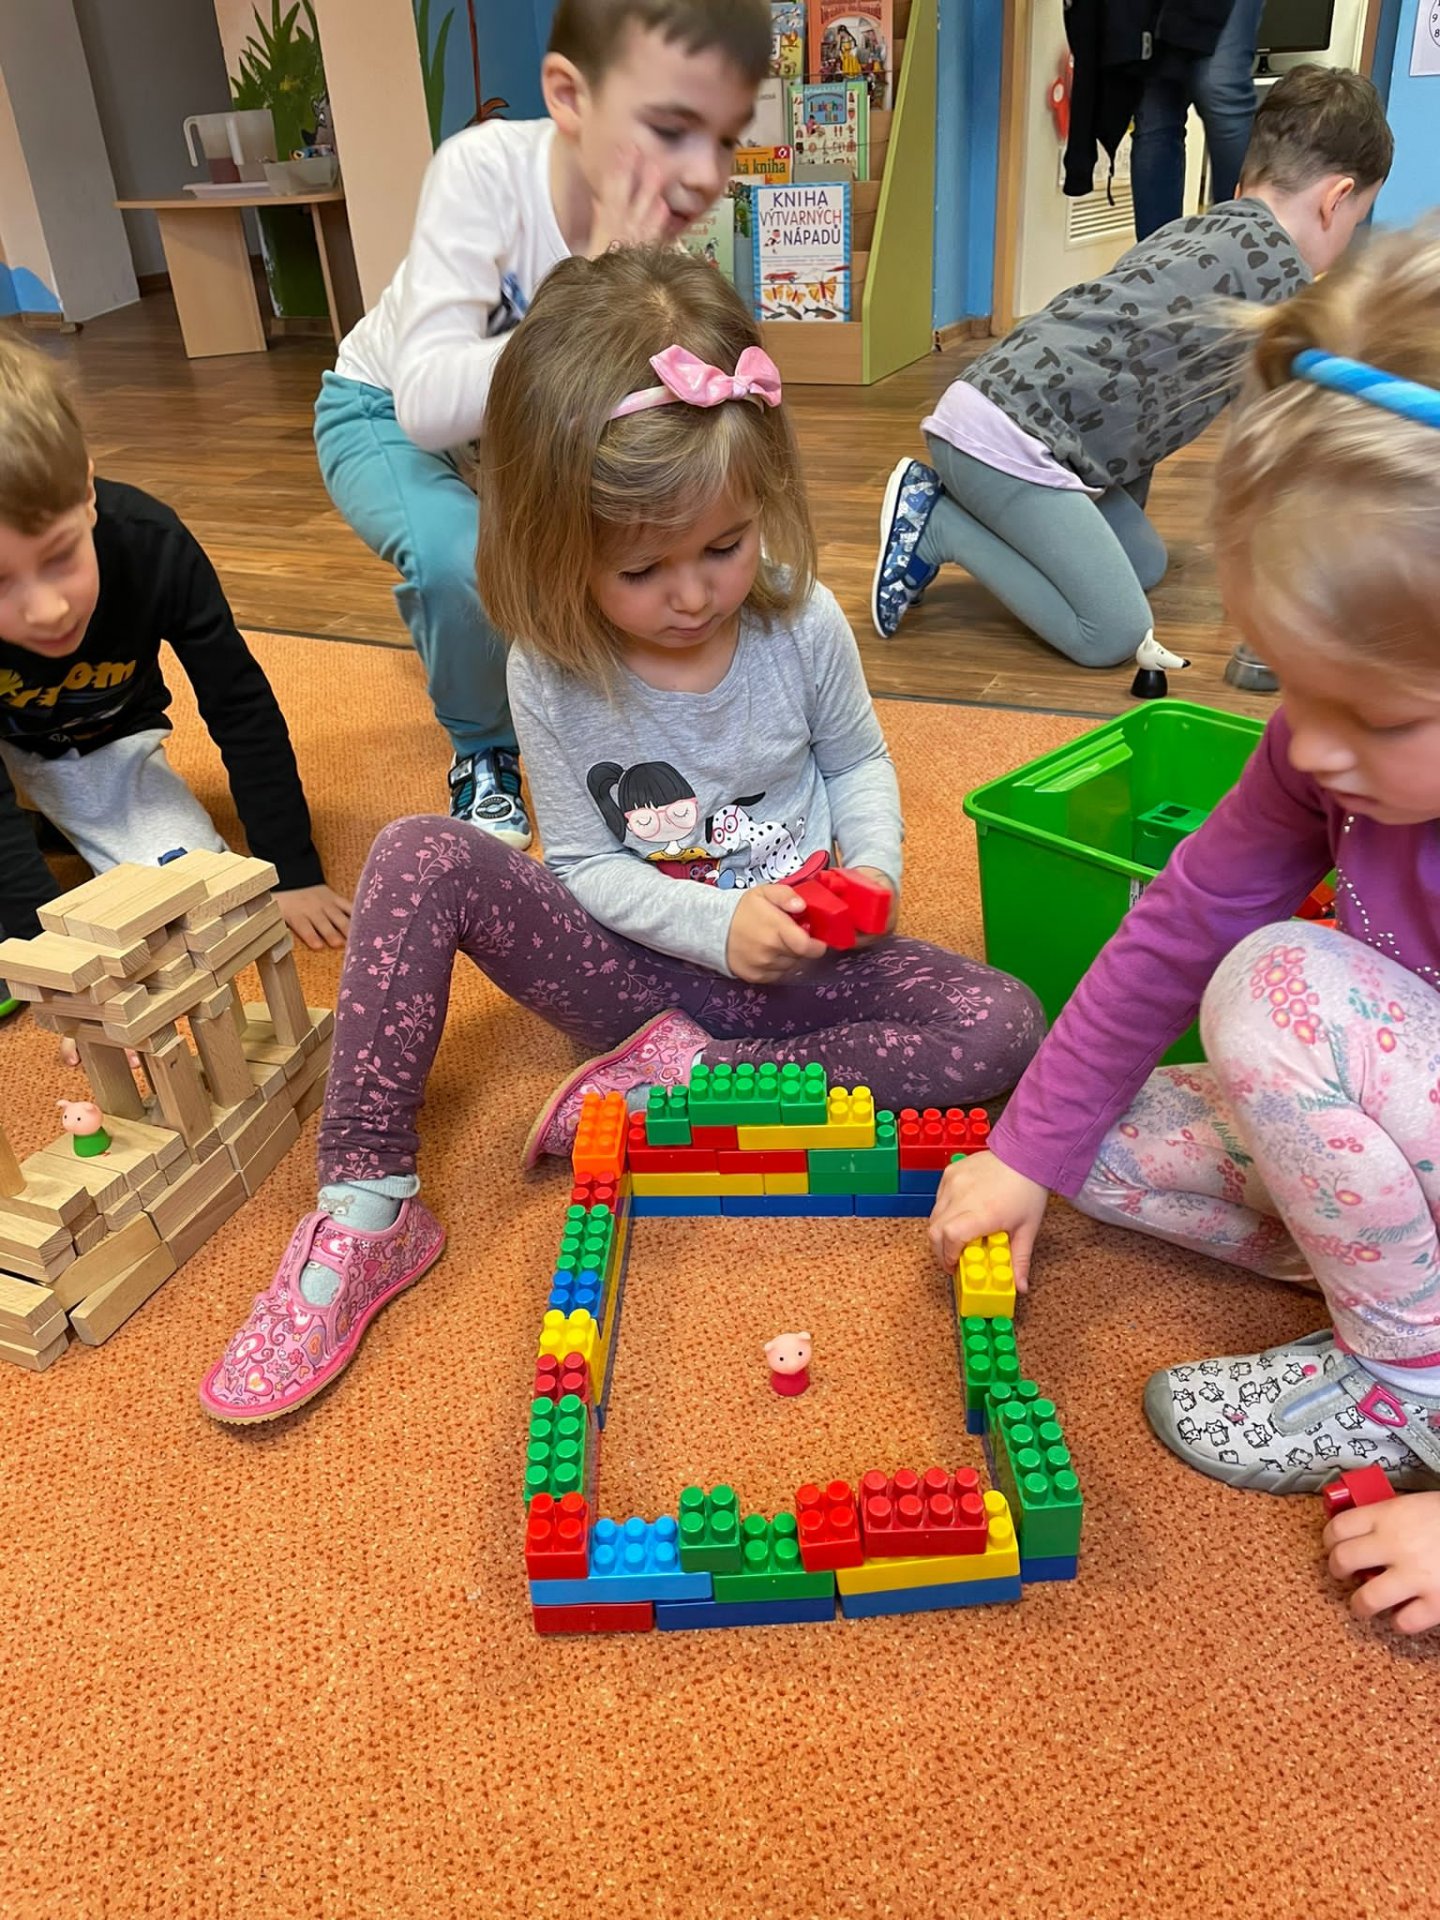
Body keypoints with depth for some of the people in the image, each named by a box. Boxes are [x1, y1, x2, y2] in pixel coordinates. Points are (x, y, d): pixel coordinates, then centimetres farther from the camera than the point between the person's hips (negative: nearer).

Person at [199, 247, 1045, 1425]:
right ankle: (366, 1210, -22)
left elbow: (860, 763, 6)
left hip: (795, 964, 1)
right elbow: (585, 868, -8)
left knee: (1001, 1026, -25)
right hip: (647, 969, 0)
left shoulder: (803, 623, -11)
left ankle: (682, 1082, -20)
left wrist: (873, 867, -14)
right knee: (426, 856, -24)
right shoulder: (554, 674, -13)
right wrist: (716, 926, -24)